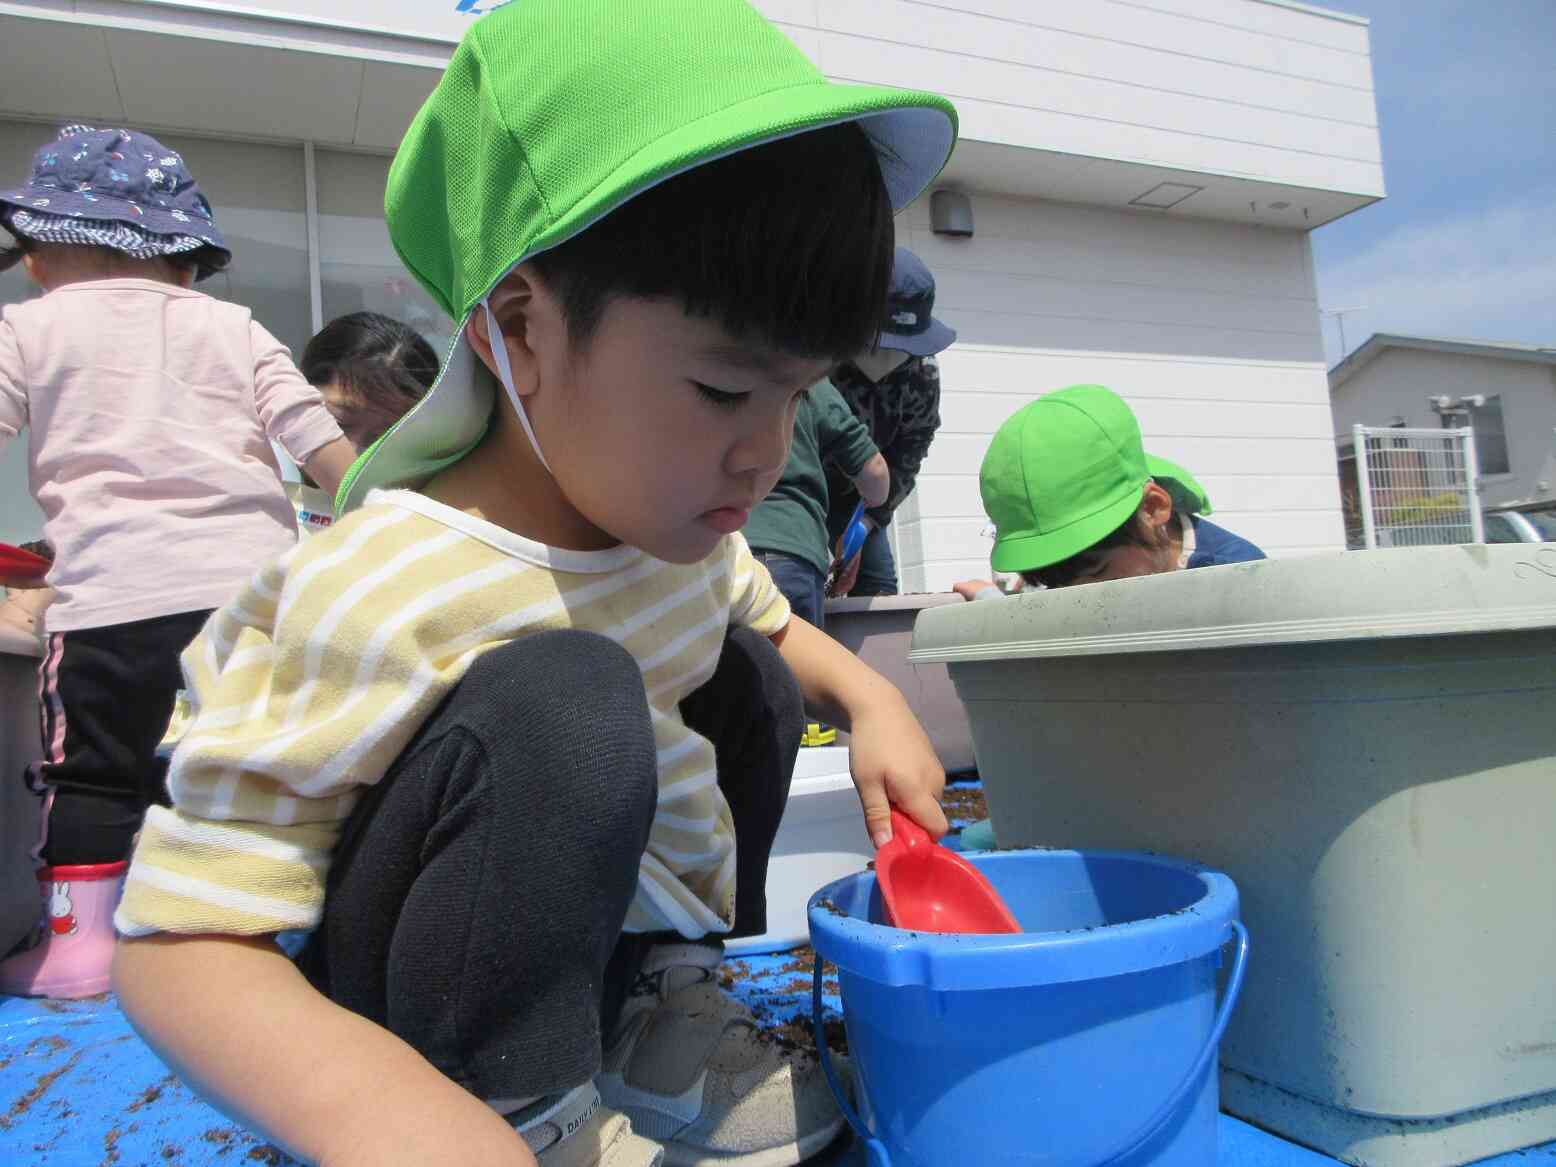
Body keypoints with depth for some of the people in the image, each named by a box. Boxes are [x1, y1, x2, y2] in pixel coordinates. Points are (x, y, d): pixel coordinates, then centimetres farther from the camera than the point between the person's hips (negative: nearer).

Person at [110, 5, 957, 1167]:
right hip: (440, 1032, -7)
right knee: (564, 699, -34)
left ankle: (658, 1004, 6)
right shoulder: (375, 600, -32)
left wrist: (871, 699, -6)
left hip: (616, 930, 8)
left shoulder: (677, 513, -8)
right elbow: (177, 940, -27)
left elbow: (767, 619, 14)